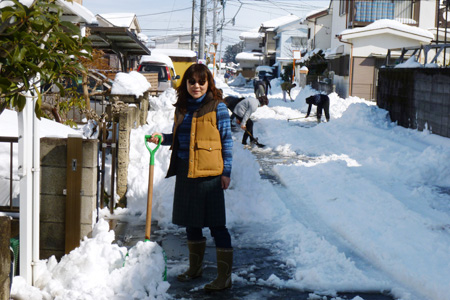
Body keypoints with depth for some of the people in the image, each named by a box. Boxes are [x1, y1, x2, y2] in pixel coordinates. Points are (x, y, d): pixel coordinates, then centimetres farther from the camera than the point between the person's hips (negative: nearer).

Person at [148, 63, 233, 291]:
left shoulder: (217, 107, -6)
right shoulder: (181, 107, 11)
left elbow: (226, 140, -5)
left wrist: (226, 171, -9)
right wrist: (162, 138, 1)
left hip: (208, 173, -6)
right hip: (184, 171, 7)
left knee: (215, 224, -5)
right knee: (190, 222, 16)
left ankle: (225, 276, 0)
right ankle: (195, 267, 33)